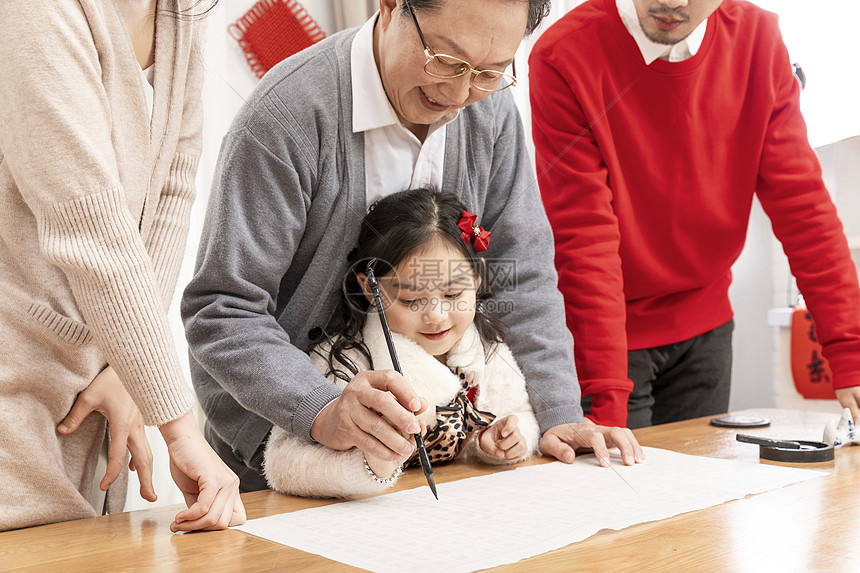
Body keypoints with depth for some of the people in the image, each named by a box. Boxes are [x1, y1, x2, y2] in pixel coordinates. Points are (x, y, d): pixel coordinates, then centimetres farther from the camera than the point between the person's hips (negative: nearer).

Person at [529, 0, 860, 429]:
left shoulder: (757, 39, -7)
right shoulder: (564, 58, -19)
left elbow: (801, 203, -8)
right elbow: (584, 240, -23)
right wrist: (606, 403, -26)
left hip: (704, 328, 4)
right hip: (606, 334, -4)